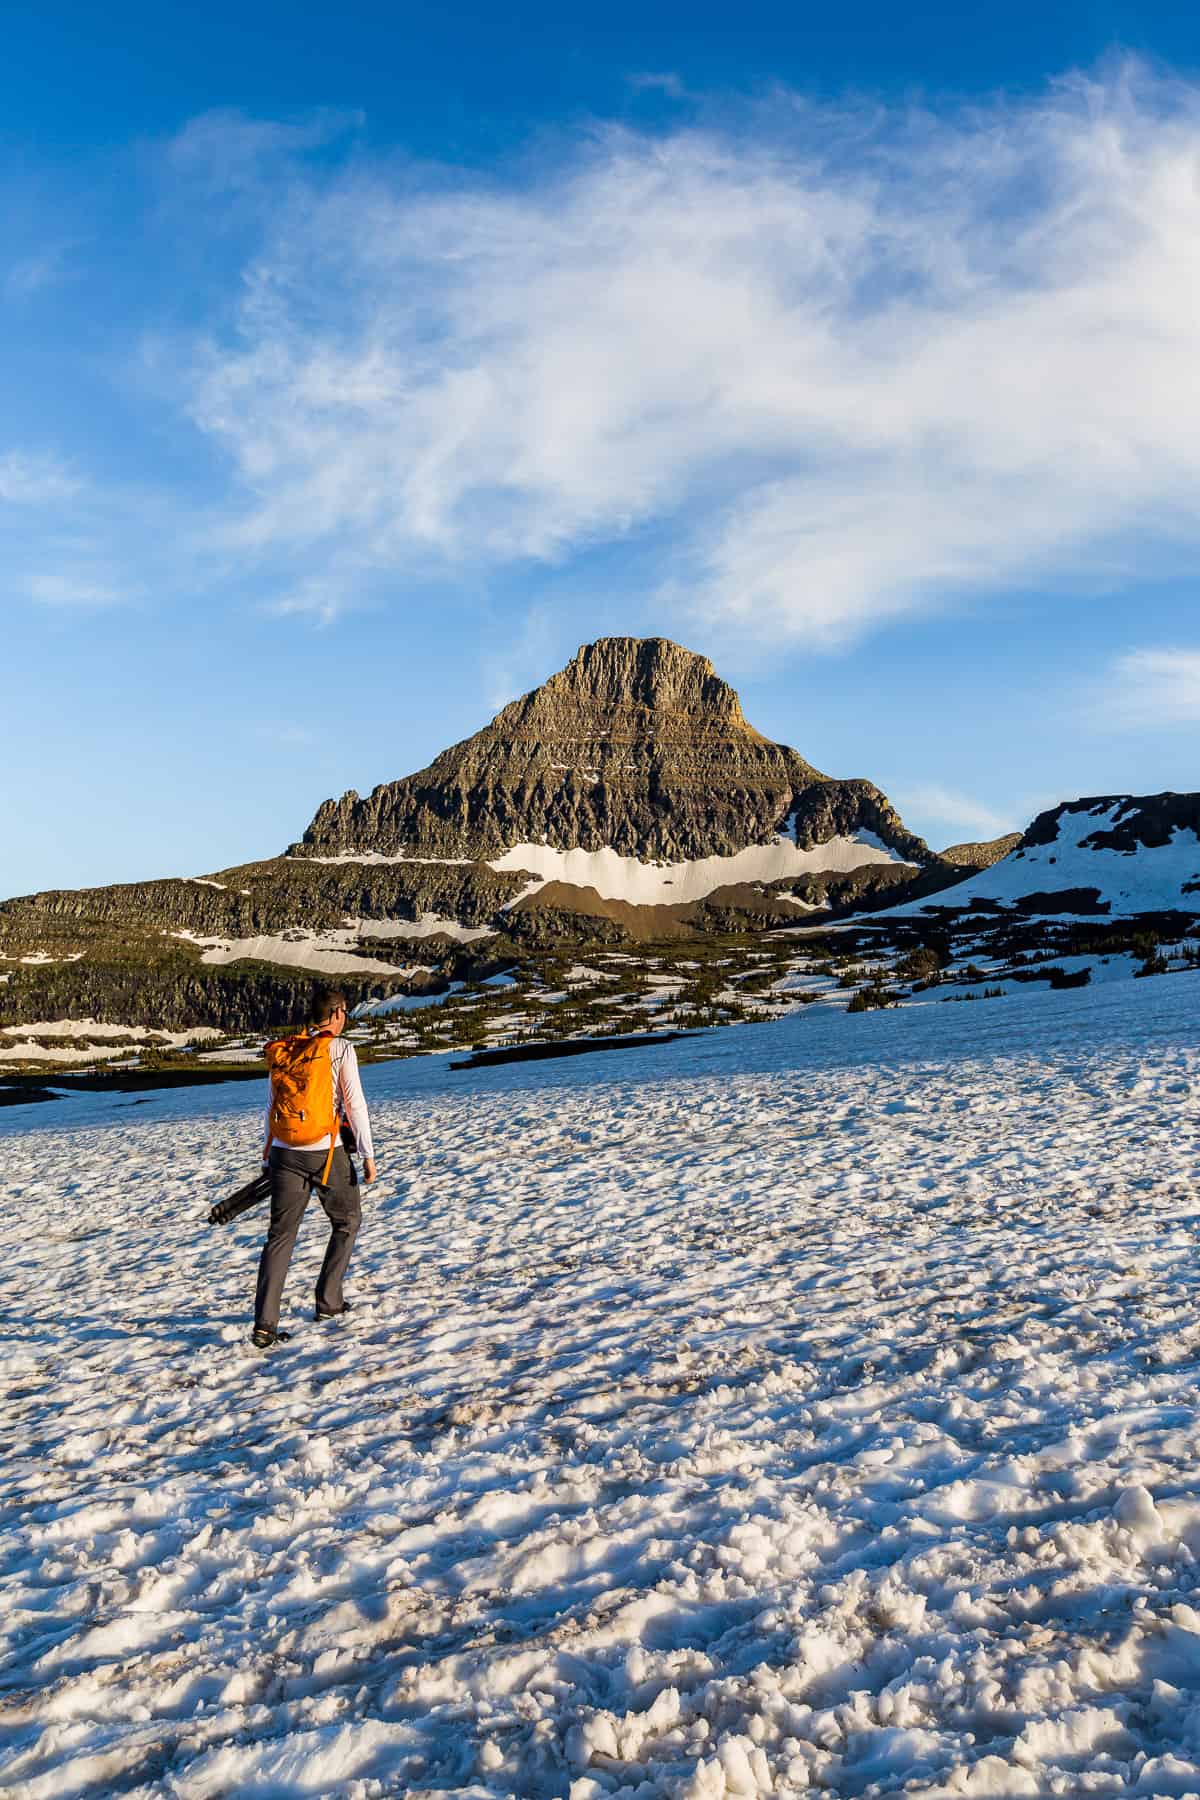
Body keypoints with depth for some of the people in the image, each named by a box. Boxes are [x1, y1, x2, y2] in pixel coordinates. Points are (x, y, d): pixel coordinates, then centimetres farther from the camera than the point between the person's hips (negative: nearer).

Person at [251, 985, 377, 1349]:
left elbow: (271, 1105, 15)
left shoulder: (282, 1051, 9)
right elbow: (354, 1104, -9)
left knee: (280, 1236, 7)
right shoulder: (340, 1048, -6)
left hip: (285, 1153, 4)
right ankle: (328, 1302, 20)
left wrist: (268, 1152, 25)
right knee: (347, 1222, 19)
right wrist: (368, 1154, -4)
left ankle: (264, 1325, 0)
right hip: (326, 1153, -4)